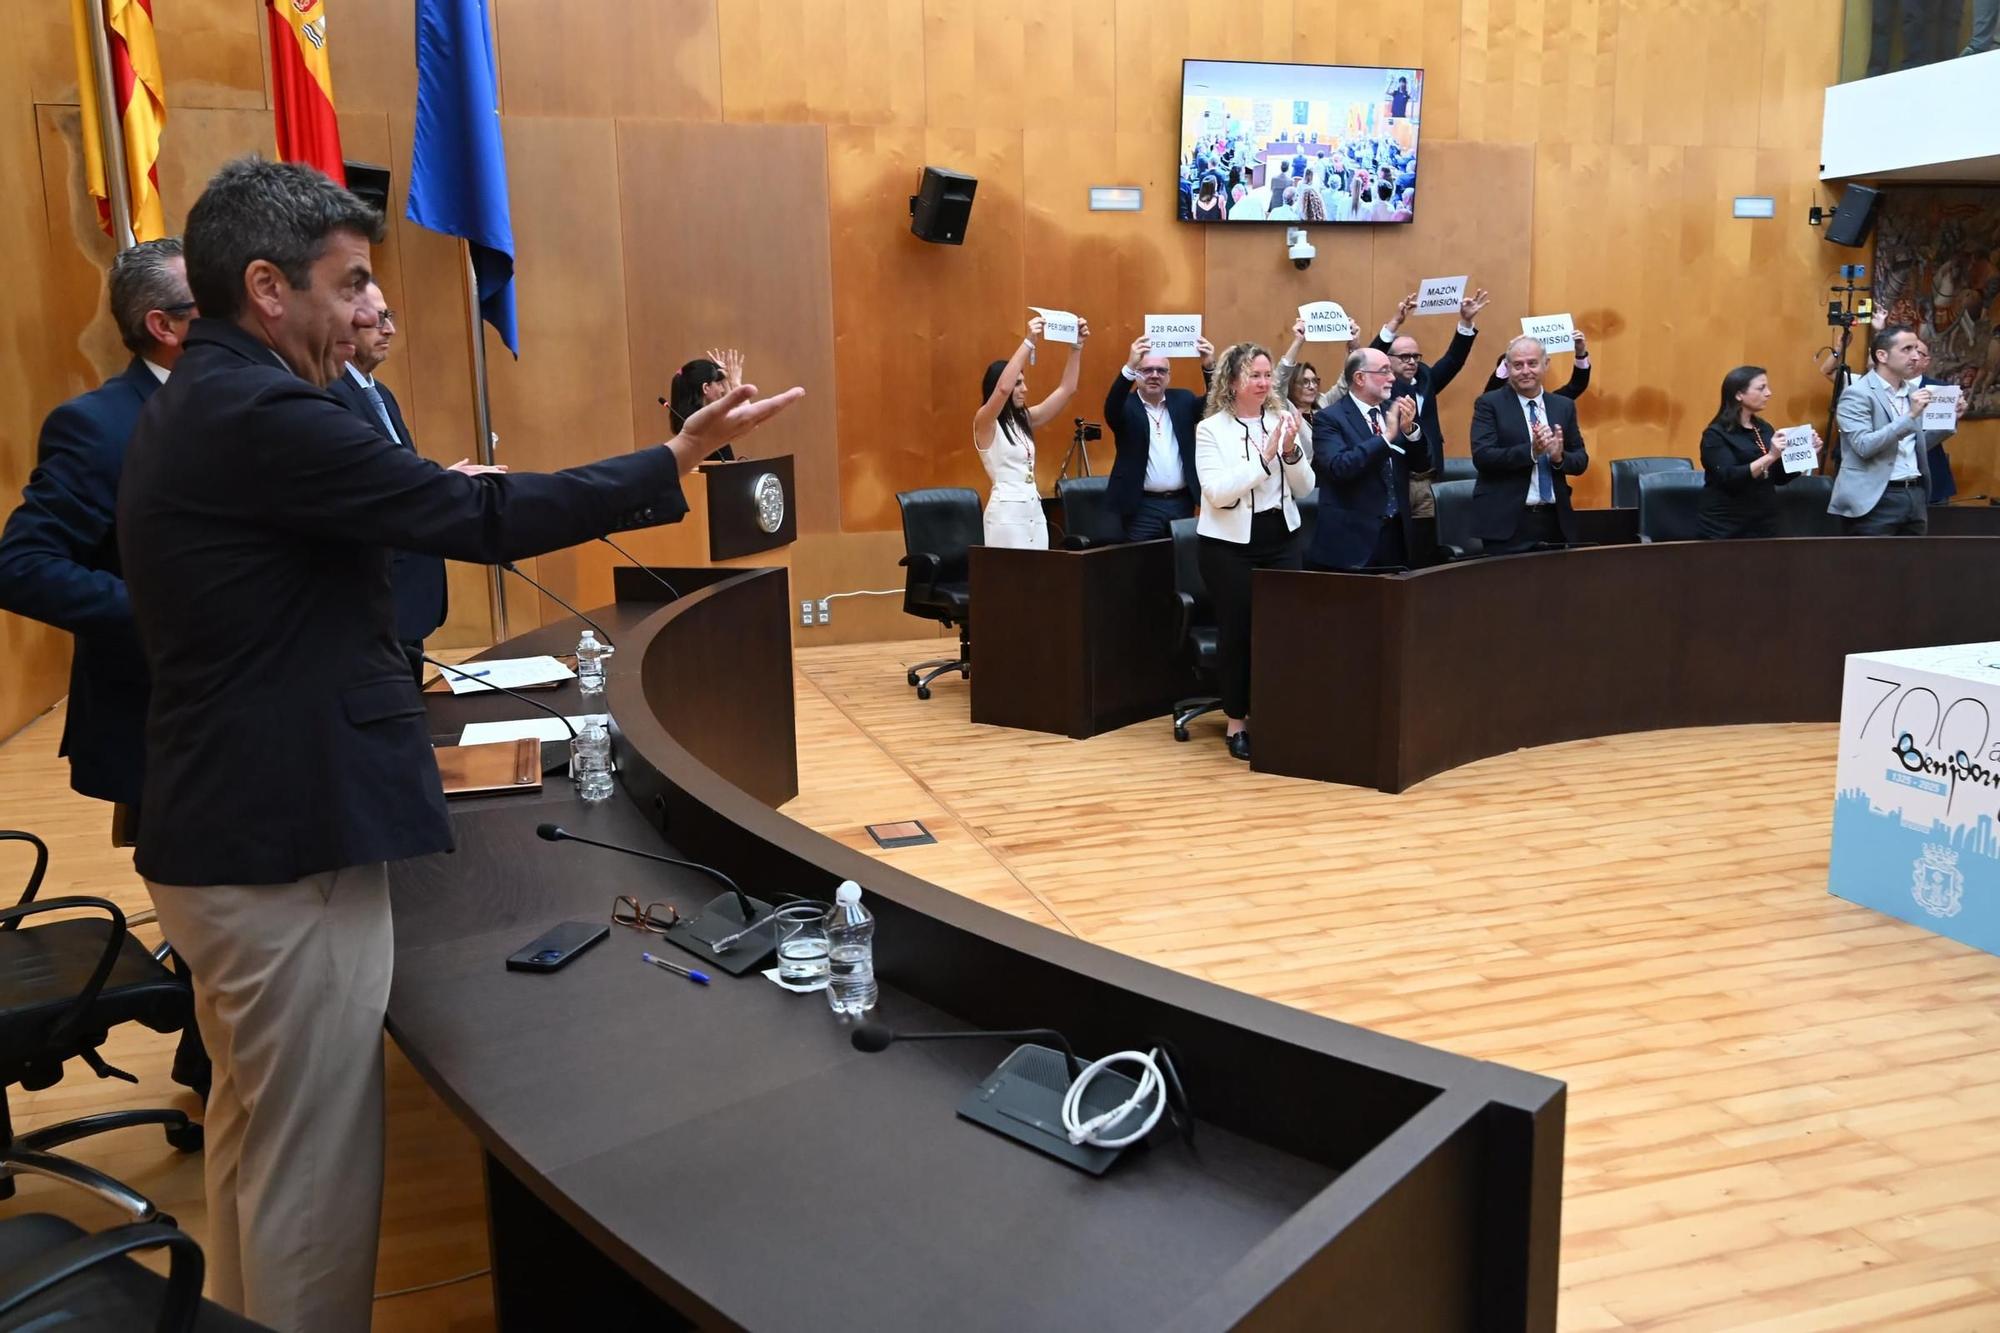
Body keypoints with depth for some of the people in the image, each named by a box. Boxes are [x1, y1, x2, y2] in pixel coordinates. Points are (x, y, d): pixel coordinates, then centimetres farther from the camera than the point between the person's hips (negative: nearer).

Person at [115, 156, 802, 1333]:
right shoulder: (261, 415, -20)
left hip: (228, 834, 11)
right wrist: (678, 458, -15)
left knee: (257, 1133, 24)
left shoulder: (200, 403, 12)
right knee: (316, 1165, 3)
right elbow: (483, 520, -21)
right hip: (285, 848, -11)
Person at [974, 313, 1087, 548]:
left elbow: (1066, 389, 14)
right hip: (1006, 513, -7)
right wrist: (1029, 342, -28)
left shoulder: (1024, 419, 13)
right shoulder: (984, 422, -7)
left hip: (1035, 511, 8)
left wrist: (1076, 347, 5)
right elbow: (1003, 388, -27)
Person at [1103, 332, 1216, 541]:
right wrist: (1130, 366, -37)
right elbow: (1112, 408, -22)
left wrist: (1209, 367, -22)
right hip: (1143, 506, -3)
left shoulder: (1182, 400, 11)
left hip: (1182, 503, 4)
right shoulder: (1127, 405, 0)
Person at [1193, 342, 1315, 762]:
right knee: (1236, 630, 3)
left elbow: (1304, 489, 5)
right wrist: (1264, 457, -23)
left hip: (1280, 537, 3)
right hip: (1230, 542, -3)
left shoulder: (1282, 419, 4)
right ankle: (1236, 723, 15)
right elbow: (1218, 492, -17)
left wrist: (1291, 451, -13)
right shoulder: (1211, 428, -6)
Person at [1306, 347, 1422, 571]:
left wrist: (1410, 429, -7)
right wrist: (1386, 436, -22)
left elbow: (1421, 463, 11)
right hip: (1351, 537, -6)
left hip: (1395, 532, 6)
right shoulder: (1329, 418, -7)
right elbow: (1339, 467, -22)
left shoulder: (1392, 412, 12)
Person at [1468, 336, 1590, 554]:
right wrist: (1531, 451, -23)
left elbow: (1581, 460, 12)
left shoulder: (1564, 406, 12)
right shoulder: (1489, 404, -1)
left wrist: (1559, 456, -11)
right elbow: (1481, 456, -13)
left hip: (1555, 520, 4)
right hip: (1507, 521, -4)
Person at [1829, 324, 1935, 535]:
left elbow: (1918, 445, 22)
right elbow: (1864, 445, -20)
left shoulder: (1913, 391, 15)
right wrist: (1909, 416, -22)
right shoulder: (1857, 394, -8)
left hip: (1914, 495, 8)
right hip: (1876, 499, -8)